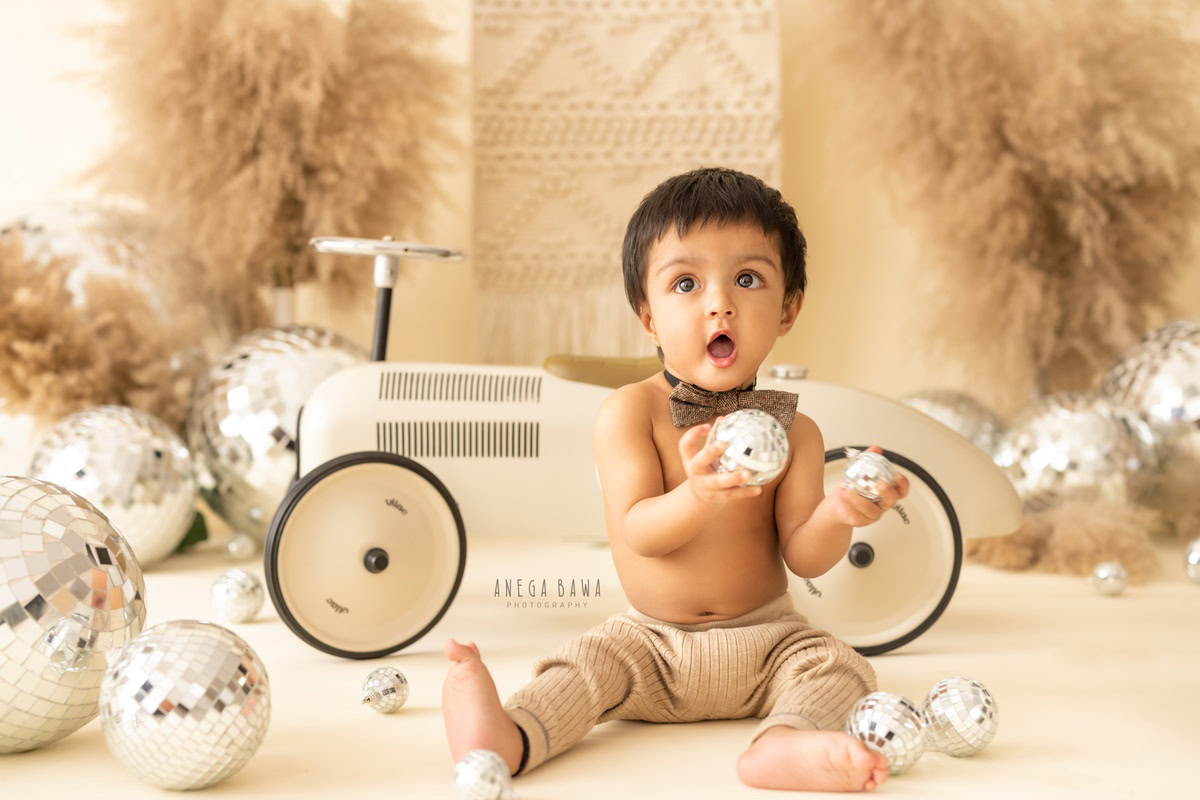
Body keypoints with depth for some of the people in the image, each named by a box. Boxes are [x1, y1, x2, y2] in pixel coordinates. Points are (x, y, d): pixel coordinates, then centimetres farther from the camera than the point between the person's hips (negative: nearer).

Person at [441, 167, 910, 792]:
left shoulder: (792, 431, -4)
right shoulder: (630, 412, -9)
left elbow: (804, 558, -8)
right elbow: (638, 533, -18)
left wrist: (839, 514, -31)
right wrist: (699, 497, -40)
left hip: (766, 638, 1)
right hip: (651, 640, -1)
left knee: (841, 666, -23)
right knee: (584, 663, -23)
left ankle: (784, 744, -48)